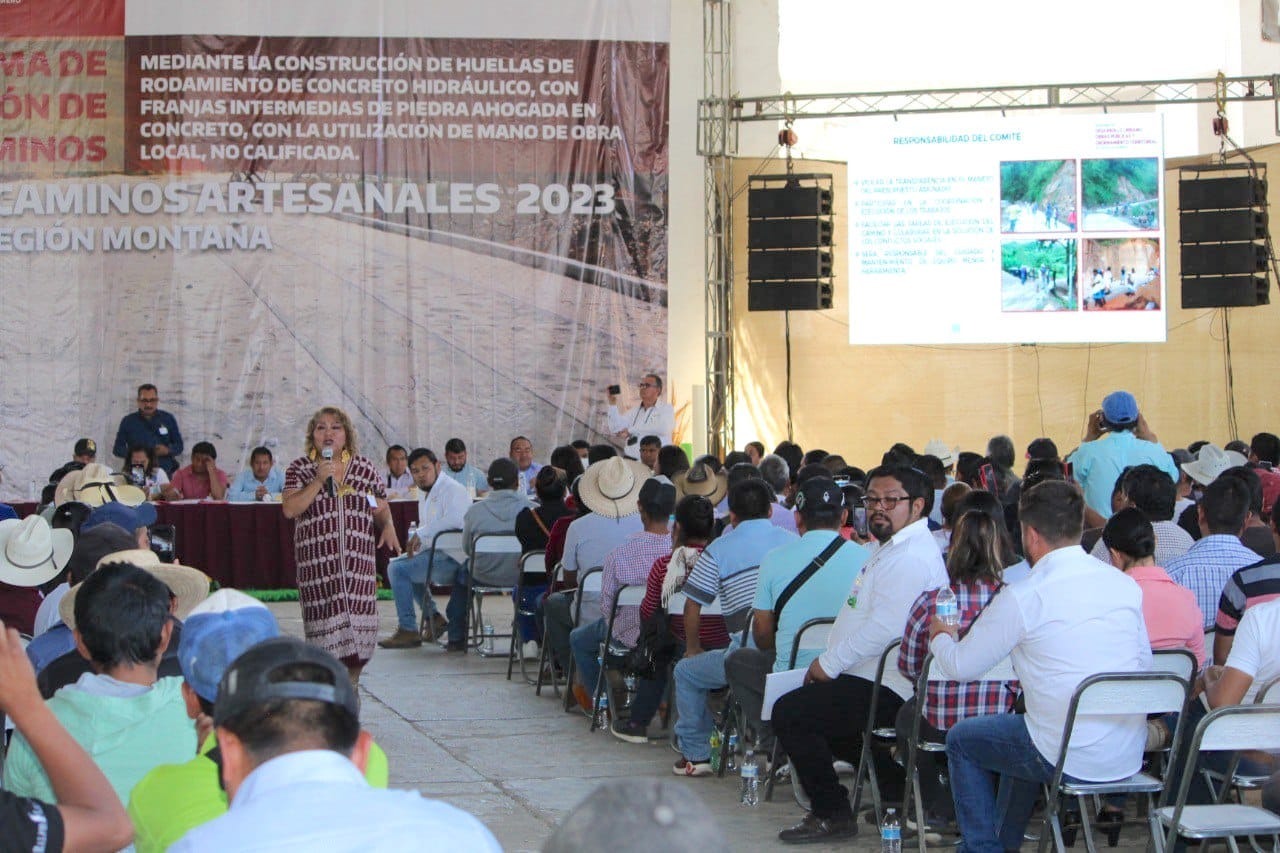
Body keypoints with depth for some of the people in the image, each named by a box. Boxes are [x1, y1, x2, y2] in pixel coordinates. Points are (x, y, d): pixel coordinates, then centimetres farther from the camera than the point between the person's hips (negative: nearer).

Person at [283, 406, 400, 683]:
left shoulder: (365, 468, 10)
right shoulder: (299, 469, 4)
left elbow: (381, 509, 15)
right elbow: (290, 510, -8)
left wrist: (388, 526, -6)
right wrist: (319, 480, -14)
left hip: (358, 559, 2)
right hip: (317, 561, -2)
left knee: (358, 619, -2)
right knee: (326, 619, -7)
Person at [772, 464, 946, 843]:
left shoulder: (910, 557, -18)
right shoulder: (893, 549, 18)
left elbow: (883, 627, -27)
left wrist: (829, 664, -17)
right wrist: (829, 662, 10)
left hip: (887, 690, -12)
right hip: (872, 677, 12)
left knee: (790, 712, -19)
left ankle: (832, 815, -9)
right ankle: (896, 790, 25)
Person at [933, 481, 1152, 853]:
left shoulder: (1023, 596, -13)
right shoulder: (1126, 585, 2)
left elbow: (960, 666, -4)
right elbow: (1144, 665, 11)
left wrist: (940, 636, 20)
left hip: (1071, 759, -6)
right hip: (1130, 756, 6)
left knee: (962, 739, 20)